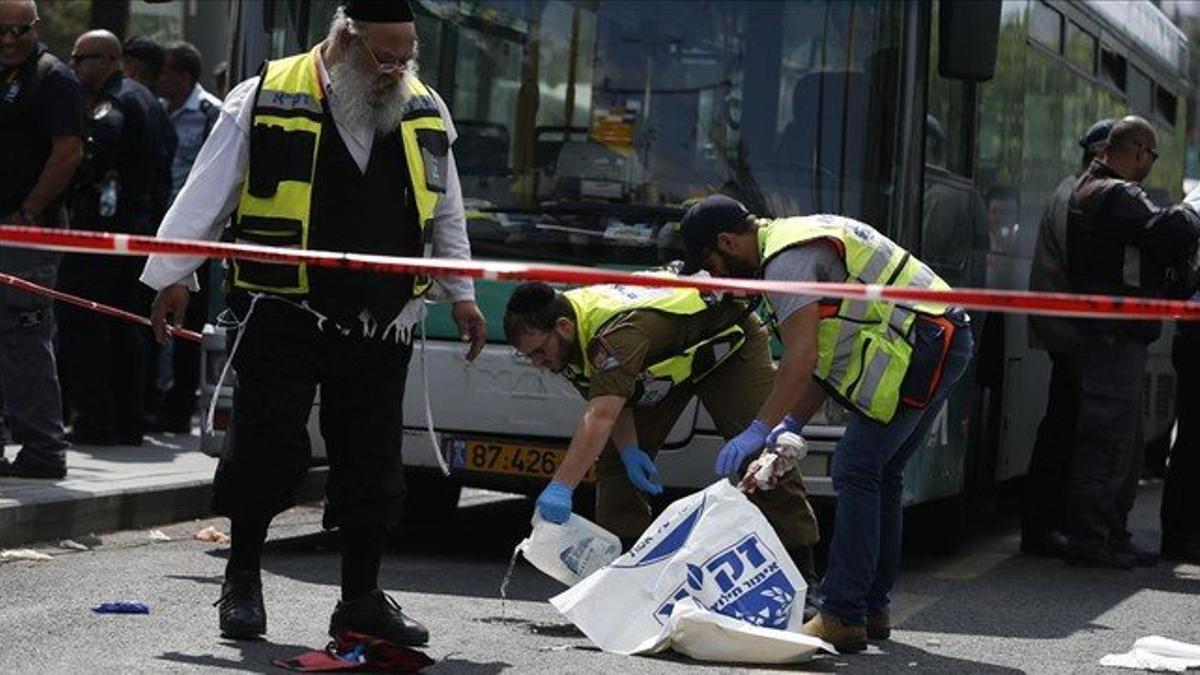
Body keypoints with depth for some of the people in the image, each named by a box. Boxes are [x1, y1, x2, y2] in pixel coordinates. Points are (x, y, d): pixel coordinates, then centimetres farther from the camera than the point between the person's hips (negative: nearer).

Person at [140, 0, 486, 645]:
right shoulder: (263, 101, -6)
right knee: (267, 449, -5)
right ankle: (242, 580, 13)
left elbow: (446, 213, 19)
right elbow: (204, 197, 0)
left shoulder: (426, 112, 8)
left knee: (373, 460, 5)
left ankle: (361, 596, 16)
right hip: (282, 319, -4)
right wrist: (171, 276, 1)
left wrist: (461, 295, 18)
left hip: (382, 325, 4)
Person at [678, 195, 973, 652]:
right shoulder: (800, 239, 22)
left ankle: (843, 618, -13)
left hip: (918, 351, -11)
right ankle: (872, 610, 20)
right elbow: (827, 353, 22)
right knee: (880, 474, 16)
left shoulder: (786, 259, -11)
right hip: (946, 340, 11)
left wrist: (760, 429, -17)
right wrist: (791, 425, 16)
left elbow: (801, 358, -20)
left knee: (855, 473, -11)